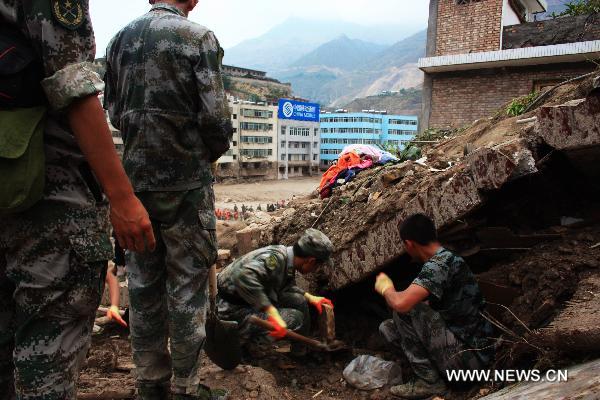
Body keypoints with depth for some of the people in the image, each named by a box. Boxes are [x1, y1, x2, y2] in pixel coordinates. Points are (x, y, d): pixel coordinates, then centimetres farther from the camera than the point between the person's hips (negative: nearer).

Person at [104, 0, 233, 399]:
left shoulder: (121, 39, 10)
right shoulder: (198, 37, -7)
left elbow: (114, 111, 14)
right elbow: (215, 116, -13)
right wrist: (213, 152, 6)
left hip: (136, 176, 6)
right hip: (185, 180, -5)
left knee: (144, 283, 12)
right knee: (187, 282, 3)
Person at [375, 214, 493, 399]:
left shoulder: (439, 264, -22)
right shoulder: (447, 260, 9)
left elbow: (400, 303, -34)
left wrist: (386, 288, -11)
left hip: (469, 357, -9)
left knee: (404, 310, -17)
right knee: (387, 327, 7)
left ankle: (429, 381, -6)